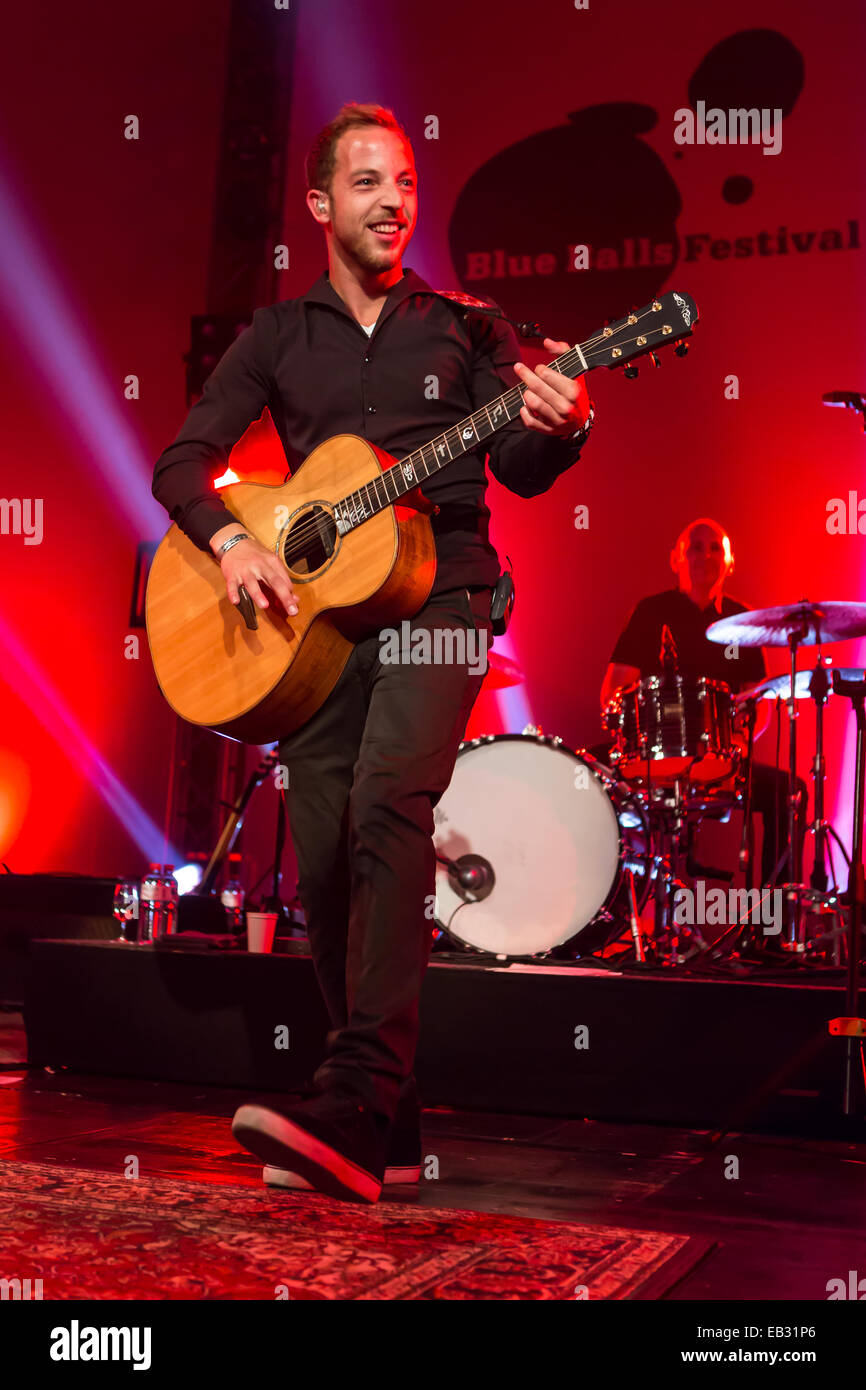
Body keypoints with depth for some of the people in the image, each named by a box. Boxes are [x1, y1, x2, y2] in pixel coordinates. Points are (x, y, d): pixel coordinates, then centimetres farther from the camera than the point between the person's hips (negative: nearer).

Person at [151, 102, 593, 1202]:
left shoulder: (464, 327, 11)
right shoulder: (278, 336, 15)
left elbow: (519, 470, 4)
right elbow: (181, 460, 11)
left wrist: (557, 429, -20)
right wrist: (229, 541, -10)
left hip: (439, 589, -2)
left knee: (388, 802, -28)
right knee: (324, 866, -3)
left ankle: (350, 1105, -33)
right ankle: (387, 1132, 8)